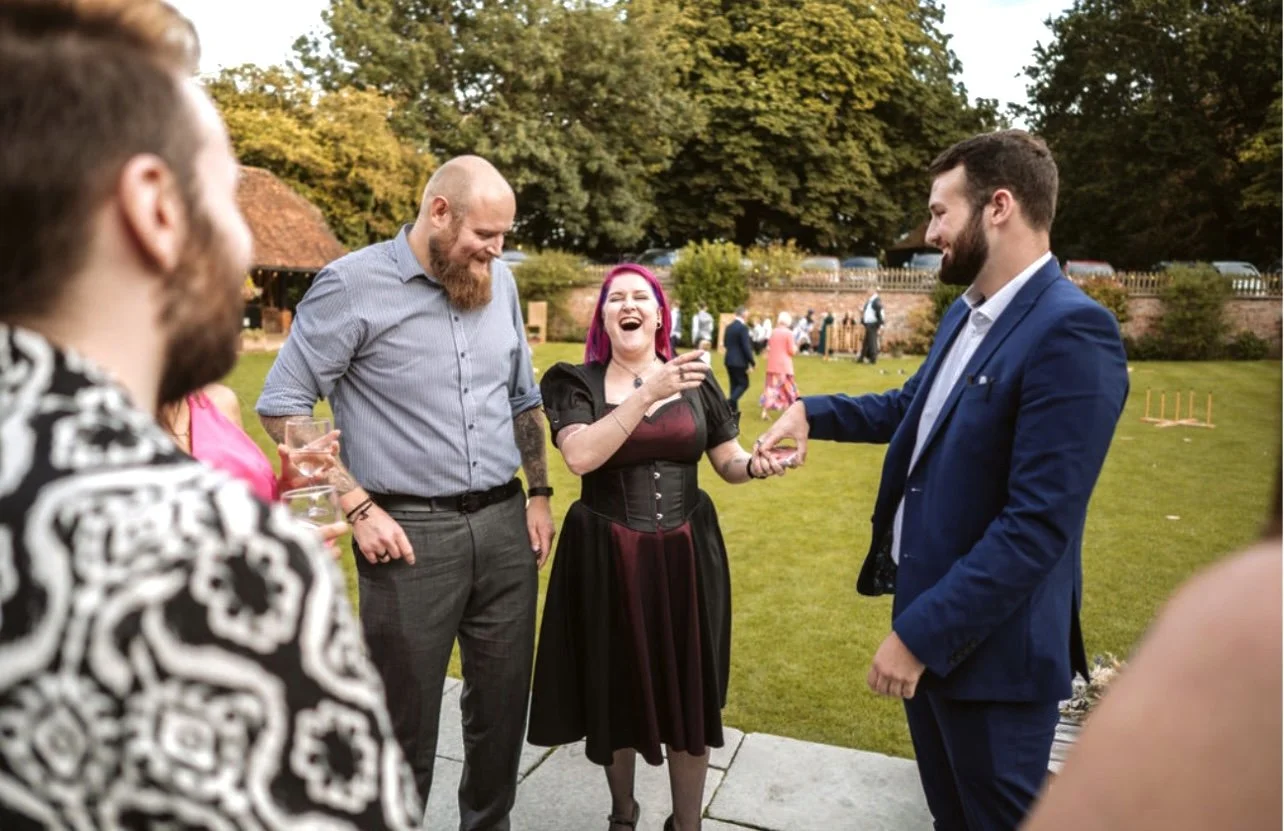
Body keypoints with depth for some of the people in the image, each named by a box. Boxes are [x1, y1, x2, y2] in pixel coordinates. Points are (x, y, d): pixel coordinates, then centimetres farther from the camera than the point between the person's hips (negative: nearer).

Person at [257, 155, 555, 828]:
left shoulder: (500, 282, 8)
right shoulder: (352, 283, -9)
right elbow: (282, 406, -9)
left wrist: (539, 494, 12)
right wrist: (360, 509, -13)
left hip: (504, 523, 5)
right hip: (411, 531, -5)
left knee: (503, 701, 16)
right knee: (406, 719, 8)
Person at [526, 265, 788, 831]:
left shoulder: (696, 380, 4)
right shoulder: (577, 383, -4)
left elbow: (728, 462, 8)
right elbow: (580, 456, -21)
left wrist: (756, 465, -14)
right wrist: (649, 394, -25)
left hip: (686, 555, 2)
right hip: (606, 558, -1)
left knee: (690, 693, 9)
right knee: (616, 693, 14)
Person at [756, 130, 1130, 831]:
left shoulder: (1071, 333, -25)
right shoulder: (965, 313, 5)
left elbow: (1038, 526, -28)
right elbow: (910, 408, 21)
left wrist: (920, 633, -24)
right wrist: (811, 411, 7)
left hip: (988, 641, -8)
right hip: (926, 605, 9)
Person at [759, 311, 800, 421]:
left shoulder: (773, 333, 7)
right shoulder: (789, 333, -9)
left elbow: (768, 348, 13)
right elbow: (792, 351, -10)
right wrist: (796, 346, 9)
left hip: (772, 365, 5)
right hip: (784, 366, -5)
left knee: (770, 388, 6)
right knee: (788, 389, 7)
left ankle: (764, 412, -1)